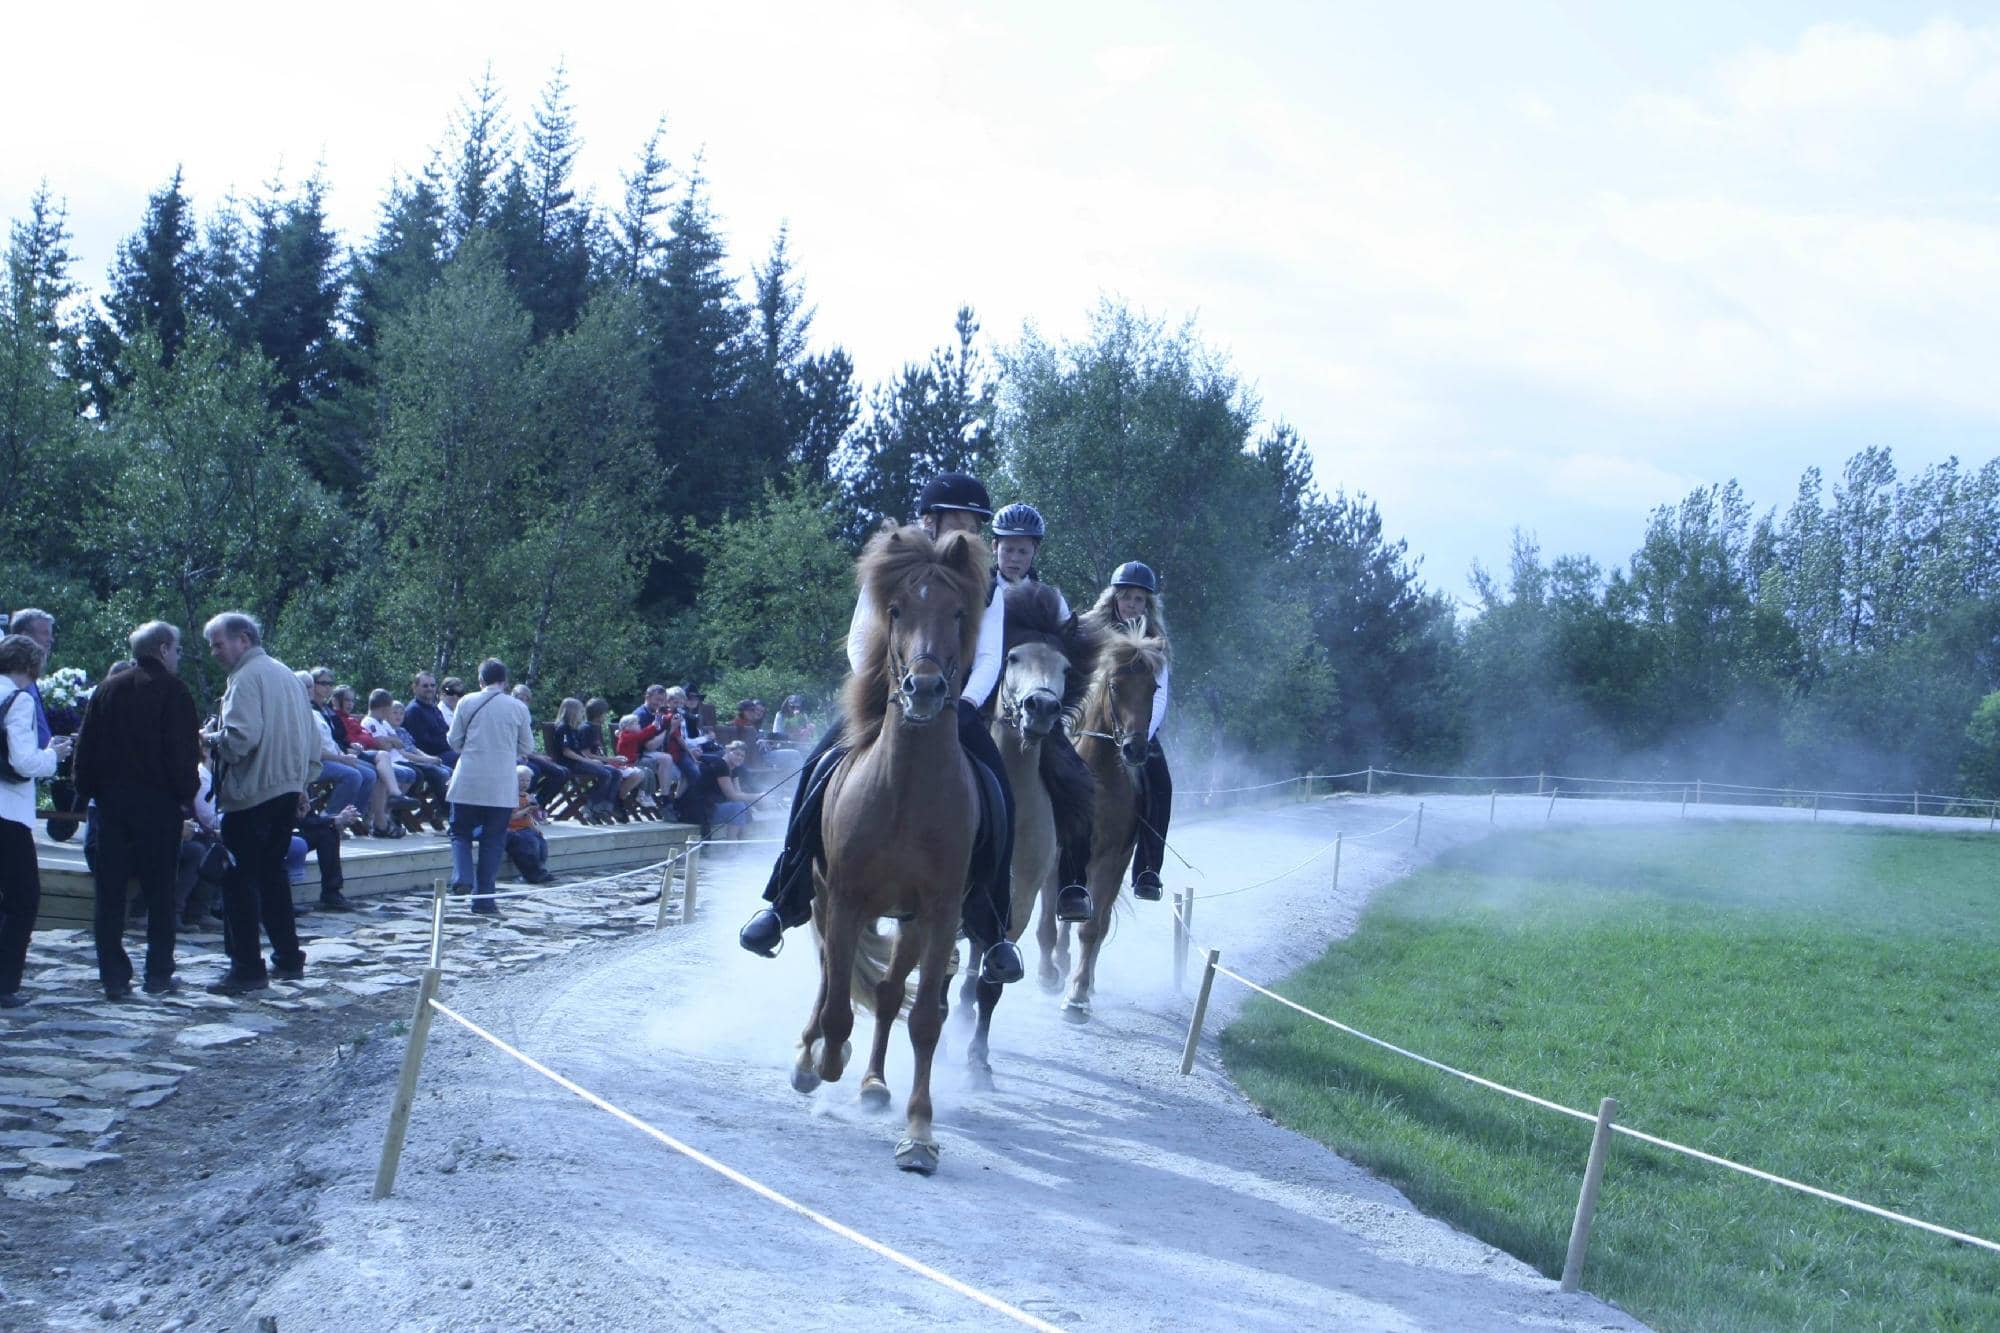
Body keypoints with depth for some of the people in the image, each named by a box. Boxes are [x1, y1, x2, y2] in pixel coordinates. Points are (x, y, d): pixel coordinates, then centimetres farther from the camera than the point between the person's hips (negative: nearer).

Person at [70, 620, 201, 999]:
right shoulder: (172, 690, -6)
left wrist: (89, 790, 14)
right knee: (160, 891, 4)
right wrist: (187, 790, -1)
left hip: (112, 801, 4)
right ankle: (158, 974, 7)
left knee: (110, 892, 5)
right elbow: (184, 751, -12)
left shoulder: (108, 689, 9)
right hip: (158, 802, -4)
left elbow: (86, 749, 9)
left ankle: (114, 977, 4)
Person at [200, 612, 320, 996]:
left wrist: (210, 738, -6)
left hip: (252, 792, -9)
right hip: (288, 788, 9)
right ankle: (288, 958, 20)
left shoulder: (246, 679, -13)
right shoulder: (284, 673, 14)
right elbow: (311, 738, 16)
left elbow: (241, 738, -24)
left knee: (240, 881, -3)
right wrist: (303, 781, 21)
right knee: (272, 874, 18)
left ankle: (247, 968, -4)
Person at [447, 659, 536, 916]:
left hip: (468, 781, 0)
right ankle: (484, 899, 5)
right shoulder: (518, 708, -1)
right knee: (493, 841, 6)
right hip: (502, 786, 0)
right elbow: (527, 747, 6)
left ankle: (462, 876, -12)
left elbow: (453, 741, 5)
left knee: (461, 833, 13)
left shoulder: (467, 703, -1)